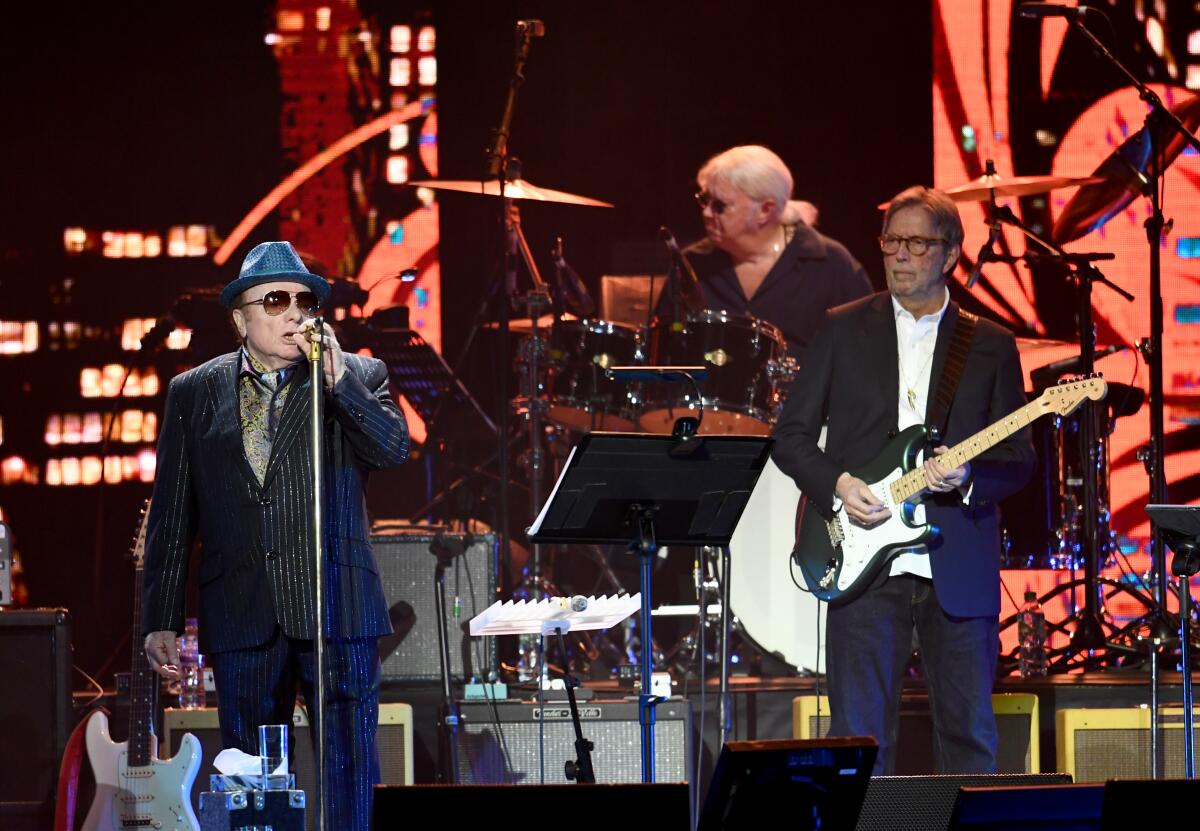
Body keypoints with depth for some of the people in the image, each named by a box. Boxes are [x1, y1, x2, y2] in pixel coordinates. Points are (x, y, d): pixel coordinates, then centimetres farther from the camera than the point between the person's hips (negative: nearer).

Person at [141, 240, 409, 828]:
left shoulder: (358, 377, 9)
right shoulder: (193, 393, 10)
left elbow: (393, 449, -9)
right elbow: (170, 517, 9)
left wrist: (337, 378, -14)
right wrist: (161, 621, 5)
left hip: (338, 607, -1)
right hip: (242, 615, 1)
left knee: (349, 766, -3)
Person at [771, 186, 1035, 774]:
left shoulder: (990, 345, 9)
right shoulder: (843, 329, 9)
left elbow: (1019, 460, 7)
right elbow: (790, 434, 10)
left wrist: (967, 478, -13)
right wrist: (837, 484, -8)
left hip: (960, 570, 0)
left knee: (969, 734, 3)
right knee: (859, 737, -2)